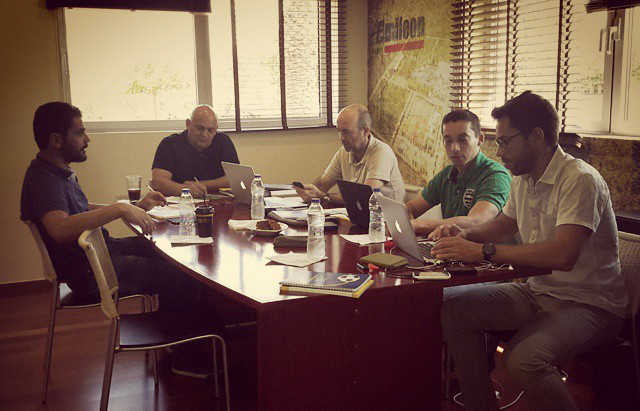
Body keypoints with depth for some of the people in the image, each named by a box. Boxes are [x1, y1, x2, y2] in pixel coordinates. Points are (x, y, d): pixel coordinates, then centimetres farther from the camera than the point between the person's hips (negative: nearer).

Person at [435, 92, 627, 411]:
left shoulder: (580, 179, -20)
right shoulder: (523, 179, 7)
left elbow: (562, 255, -33)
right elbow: (504, 223, 27)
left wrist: (483, 251, -32)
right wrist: (465, 234, 6)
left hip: (589, 304, -8)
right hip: (539, 291, 9)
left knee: (524, 359, -34)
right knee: (454, 310, -5)